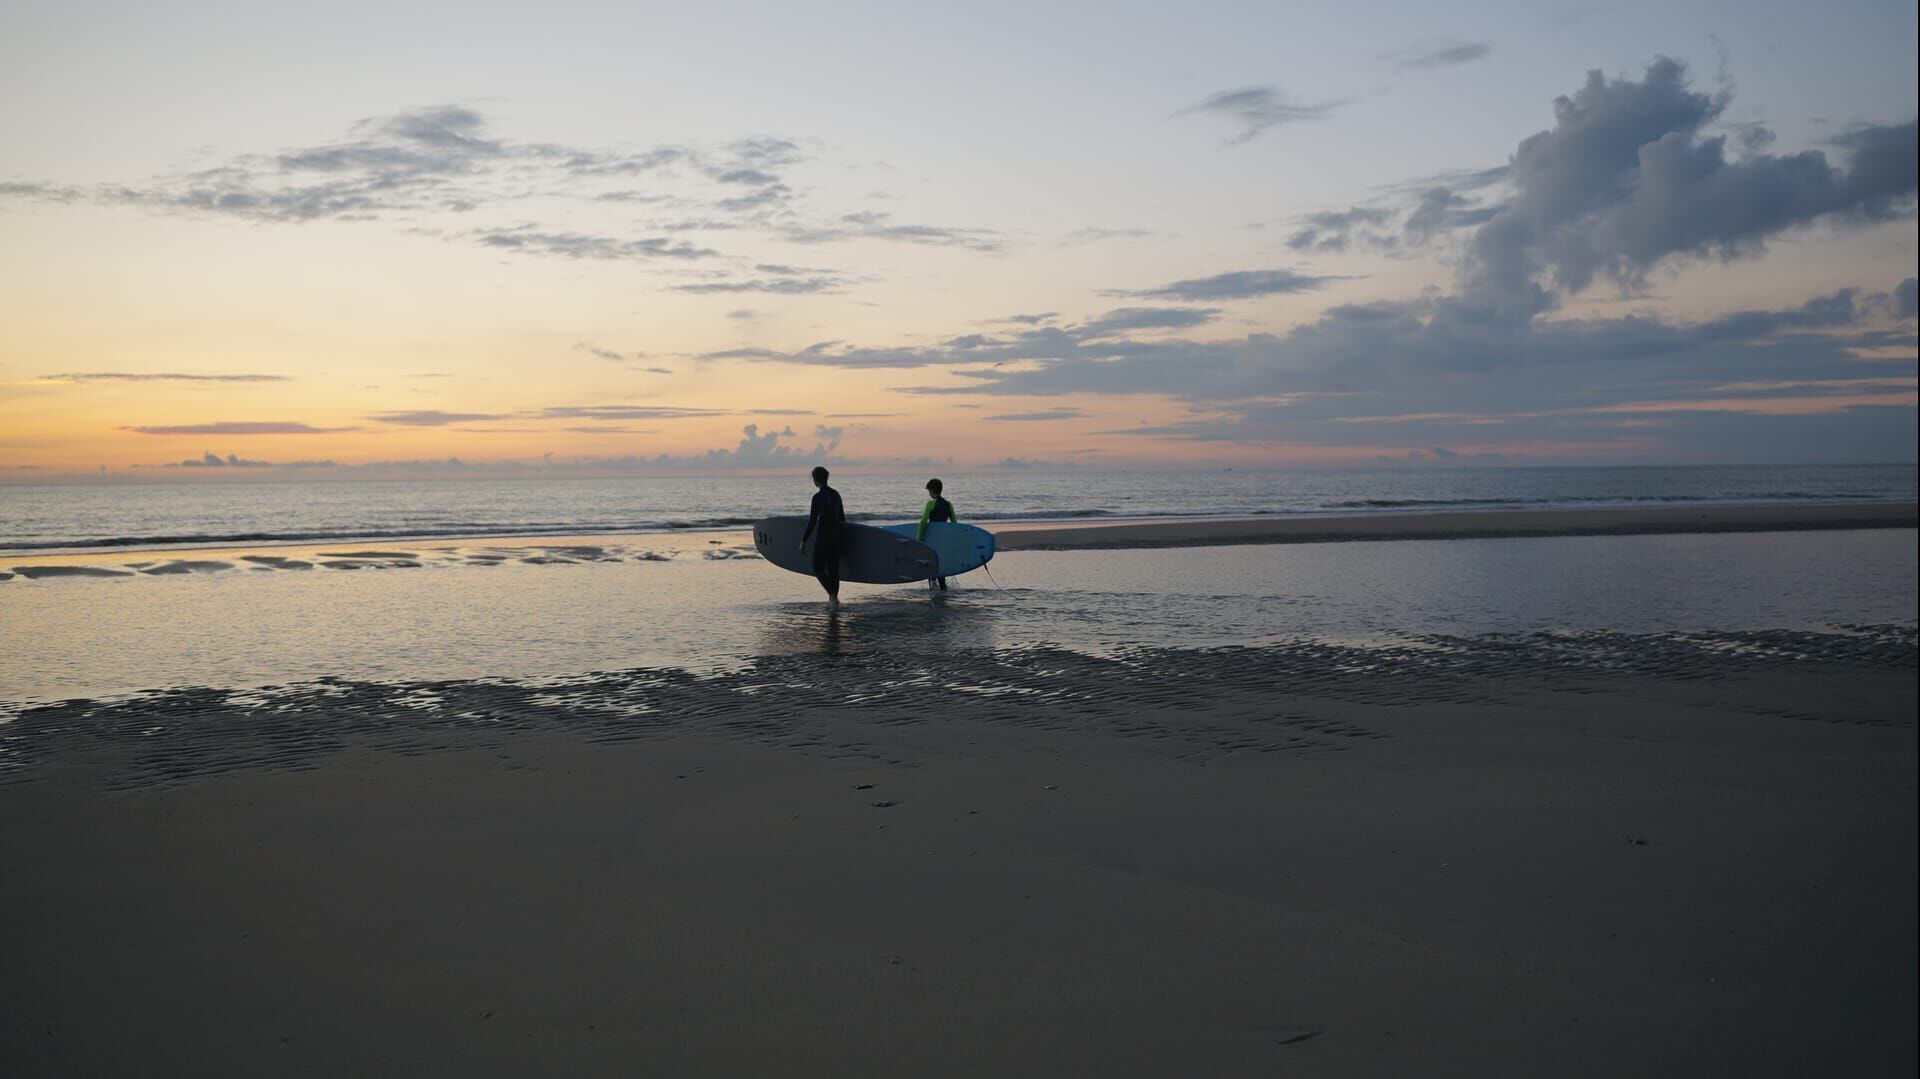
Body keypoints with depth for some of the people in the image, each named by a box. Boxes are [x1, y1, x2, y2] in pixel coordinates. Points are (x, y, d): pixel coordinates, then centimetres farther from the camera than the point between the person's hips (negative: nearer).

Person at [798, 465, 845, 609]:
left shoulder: (818, 497, -17)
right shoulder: (836, 494, 7)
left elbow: (812, 521, -19)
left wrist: (803, 540, -12)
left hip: (824, 536, -7)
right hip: (837, 534, 7)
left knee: (818, 569, 5)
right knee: (833, 569, 12)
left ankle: (833, 596, -11)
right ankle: (834, 602, 12)